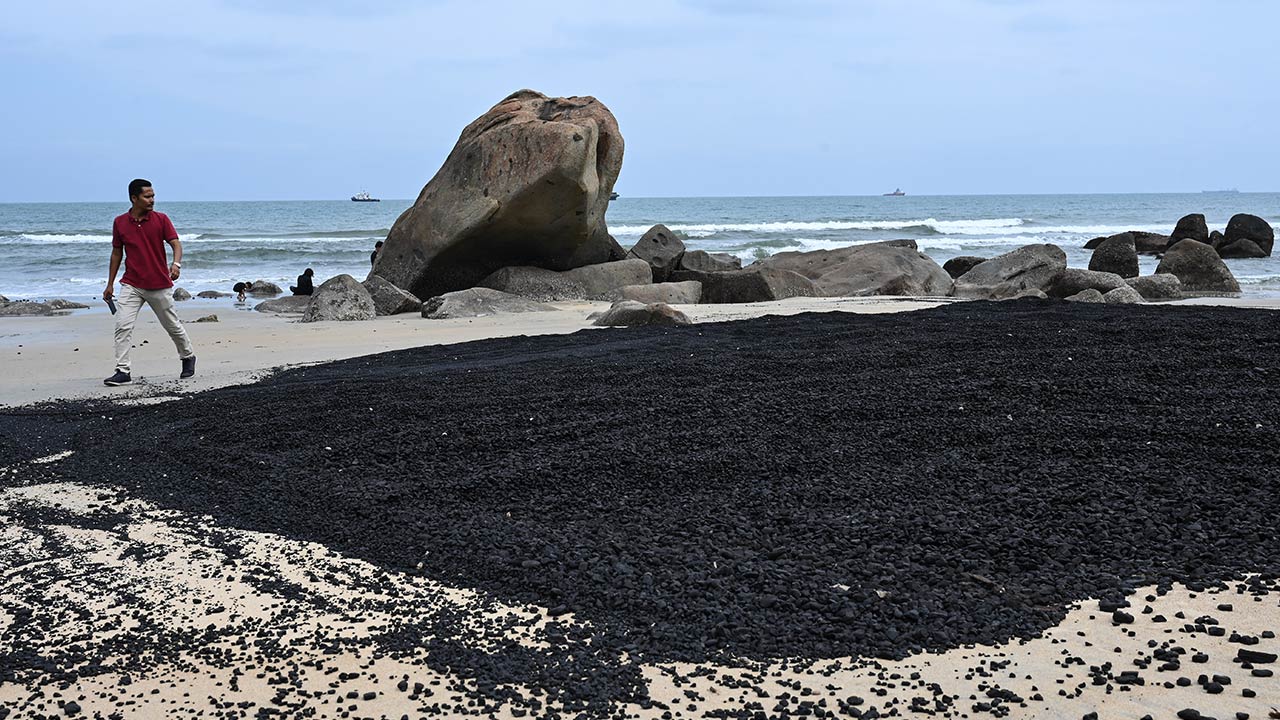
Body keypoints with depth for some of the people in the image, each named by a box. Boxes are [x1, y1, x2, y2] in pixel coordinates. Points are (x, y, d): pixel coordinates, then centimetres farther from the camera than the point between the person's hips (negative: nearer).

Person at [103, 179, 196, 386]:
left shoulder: (161, 219, -3)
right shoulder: (120, 222, 2)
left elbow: (176, 243, -10)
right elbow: (117, 253, 11)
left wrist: (176, 264, -32)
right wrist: (110, 284, 12)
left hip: (160, 285, -1)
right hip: (131, 285, 1)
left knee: (172, 326, 11)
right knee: (122, 326, -12)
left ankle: (188, 357, 34)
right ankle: (122, 372, -9)